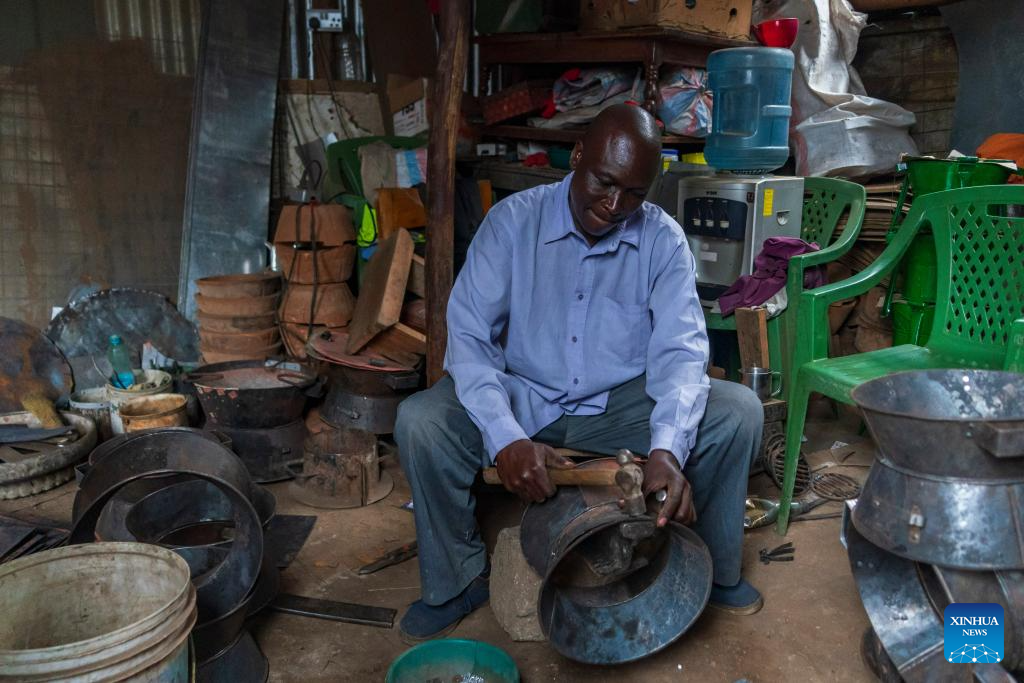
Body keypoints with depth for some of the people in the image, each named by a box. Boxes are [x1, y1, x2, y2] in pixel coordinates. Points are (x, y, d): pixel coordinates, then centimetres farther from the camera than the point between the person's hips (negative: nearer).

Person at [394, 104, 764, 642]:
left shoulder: (663, 240, -8)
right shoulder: (513, 221, -12)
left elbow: (679, 350, -15)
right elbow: (468, 334, -18)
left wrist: (668, 447, -35)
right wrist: (505, 438, -33)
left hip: (621, 402, 2)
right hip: (521, 396, -1)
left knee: (739, 412, -18)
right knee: (419, 423, -27)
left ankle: (713, 570, 6)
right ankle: (458, 579, -2)